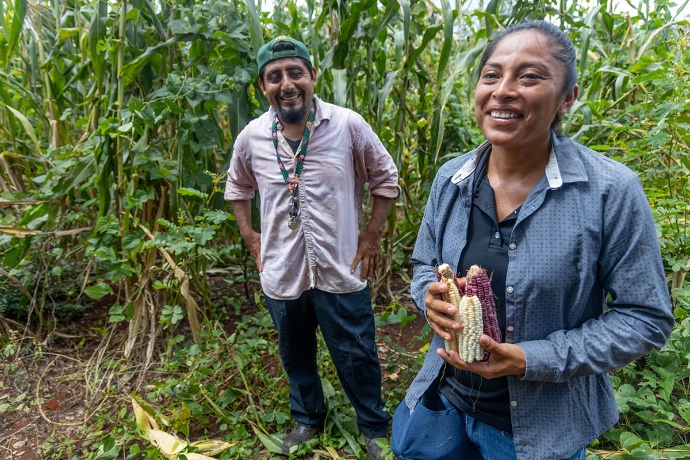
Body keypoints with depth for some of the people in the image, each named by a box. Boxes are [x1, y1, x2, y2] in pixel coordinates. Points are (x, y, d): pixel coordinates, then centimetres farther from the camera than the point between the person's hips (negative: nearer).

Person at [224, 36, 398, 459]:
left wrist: (372, 237, -3)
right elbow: (238, 188, 16)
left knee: (357, 358, 12)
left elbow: (386, 179, 0)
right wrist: (250, 236, 8)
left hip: (341, 271, -2)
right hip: (282, 274, 3)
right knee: (296, 356, 22)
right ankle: (308, 420, 48)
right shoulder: (252, 137, -3)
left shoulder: (348, 125, -11)